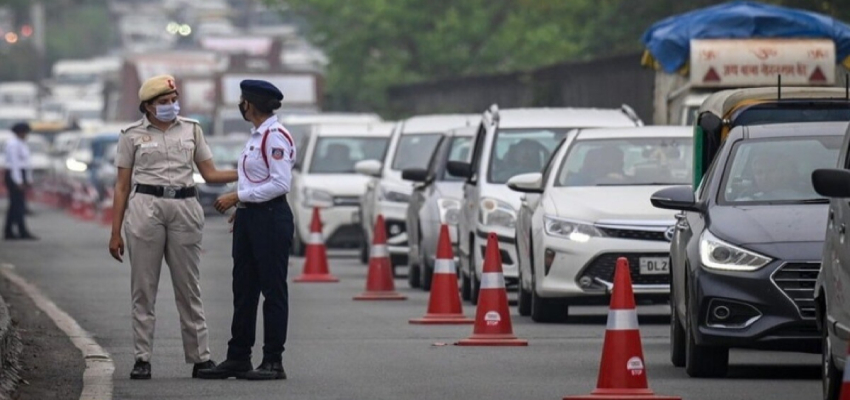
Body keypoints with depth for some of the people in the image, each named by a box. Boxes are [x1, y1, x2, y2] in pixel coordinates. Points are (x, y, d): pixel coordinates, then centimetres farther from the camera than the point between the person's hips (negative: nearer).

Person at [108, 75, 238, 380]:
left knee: (189, 287, 4)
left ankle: (199, 357, 8)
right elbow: (122, 186, 6)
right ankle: (142, 359, 2)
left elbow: (210, 174, 11)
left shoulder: (191, 129, 11)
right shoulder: (132, 135, 5)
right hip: (145, 208, -2)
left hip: (184, 208, 2)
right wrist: (115, 231, 2)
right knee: (143, 288, -1)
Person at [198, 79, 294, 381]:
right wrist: (242, 207, 16)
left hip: (270, 218, -10)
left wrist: (238, 196, -19)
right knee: (243, 290, 11)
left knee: (272, 290, -3)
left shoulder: (275, 136, -14)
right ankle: (237, 358, 15)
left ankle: (273, 362, 1)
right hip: (249, 218, 10)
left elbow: (280, 183, -20)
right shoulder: (256, 136, 15)